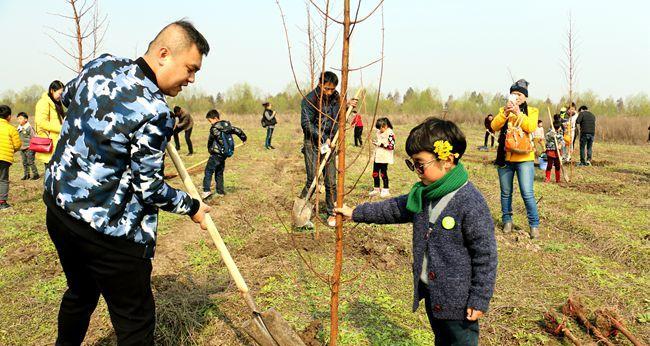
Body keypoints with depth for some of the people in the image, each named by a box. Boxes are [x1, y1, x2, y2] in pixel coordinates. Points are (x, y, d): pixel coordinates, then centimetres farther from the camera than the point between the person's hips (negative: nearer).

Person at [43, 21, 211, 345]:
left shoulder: (102, 64, 0)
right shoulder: (154, 112, -24)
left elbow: (67, 95, 22)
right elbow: (148, 188, -17)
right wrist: (192, 206, -2)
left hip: (58, 206, 9)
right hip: (107, 230, -9)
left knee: (80, 292, 31)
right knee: (135, 319, 7)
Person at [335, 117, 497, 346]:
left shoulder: (471, 204, -24)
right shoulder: (422, 194, 0)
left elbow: (485, 256, -19)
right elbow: (394, 208, 15)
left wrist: (480, 300, -15)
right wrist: (355, 213, 17)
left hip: (459, 300, -8)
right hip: (431, 293, 8)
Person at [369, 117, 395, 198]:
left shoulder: (390, 133, -14)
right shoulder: (379, 132, 12)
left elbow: (391, 146, -20)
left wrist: (381, 144, -23)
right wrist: (375, 142, 4)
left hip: (384, 158, -8)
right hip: (377, 157, 8)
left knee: (383, 174, 0)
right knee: (375, 173, 11)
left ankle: (386, 190, 13)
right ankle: (376, 189, 24)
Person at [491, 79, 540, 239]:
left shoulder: (532, 111, 6)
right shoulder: (504, 110, 11)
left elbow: (531, 127, -13)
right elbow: (494, 126, -6)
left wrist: (518, 113, -21)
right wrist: (505, 113, -20)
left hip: (524, 158, -2)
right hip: (505, 158, 3)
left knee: (527, 194, -8)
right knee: (506, 193, 10)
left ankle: (534, 225, 4)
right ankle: (507, 221, 24)